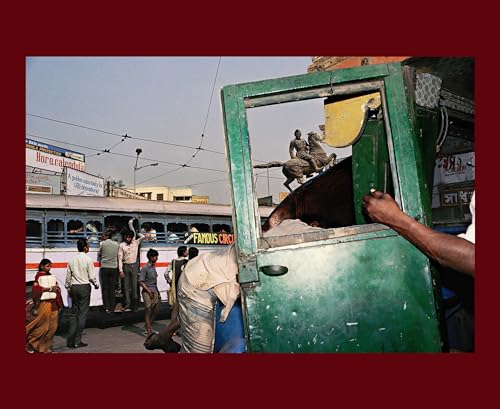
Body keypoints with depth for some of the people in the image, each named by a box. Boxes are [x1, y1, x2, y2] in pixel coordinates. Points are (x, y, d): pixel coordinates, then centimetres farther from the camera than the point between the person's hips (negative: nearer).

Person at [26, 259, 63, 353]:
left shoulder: (51, 276, 15)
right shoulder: (39, 276, -3)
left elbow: (56, 287, 24)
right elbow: (36, 289, -13)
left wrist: (56, 288, 4)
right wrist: (49, 288, -15)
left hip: (53, 303, 7)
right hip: (45, 302, -7)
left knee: (53, 327, 5)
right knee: (43, 326, -4)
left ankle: (45, 347, 14)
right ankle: (29, 344, 14)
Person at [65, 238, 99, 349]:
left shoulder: (72, 260, 4)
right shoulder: (88, 259, -10)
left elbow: (68, 276, 8)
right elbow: (91, 276, -9)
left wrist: (68, 288, 20)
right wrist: (96, 284, 9)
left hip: (74, 287, 5)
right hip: (84, 287, -5)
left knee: (74, 313, 12)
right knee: (82, 314, 1)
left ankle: (70, 341, 12)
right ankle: (77, 341, 2)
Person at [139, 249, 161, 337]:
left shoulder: (153, 267, 11)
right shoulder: (145, 268, -13)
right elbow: (141, 282, -15)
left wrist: (157, 291, 15)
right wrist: (149, 291, -17)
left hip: (154, 292, 8)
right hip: (147, 292, -8)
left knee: (156, 310, 12)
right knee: (148, 311, -3)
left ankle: (149, 327, 27)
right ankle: (149, 331, 4)